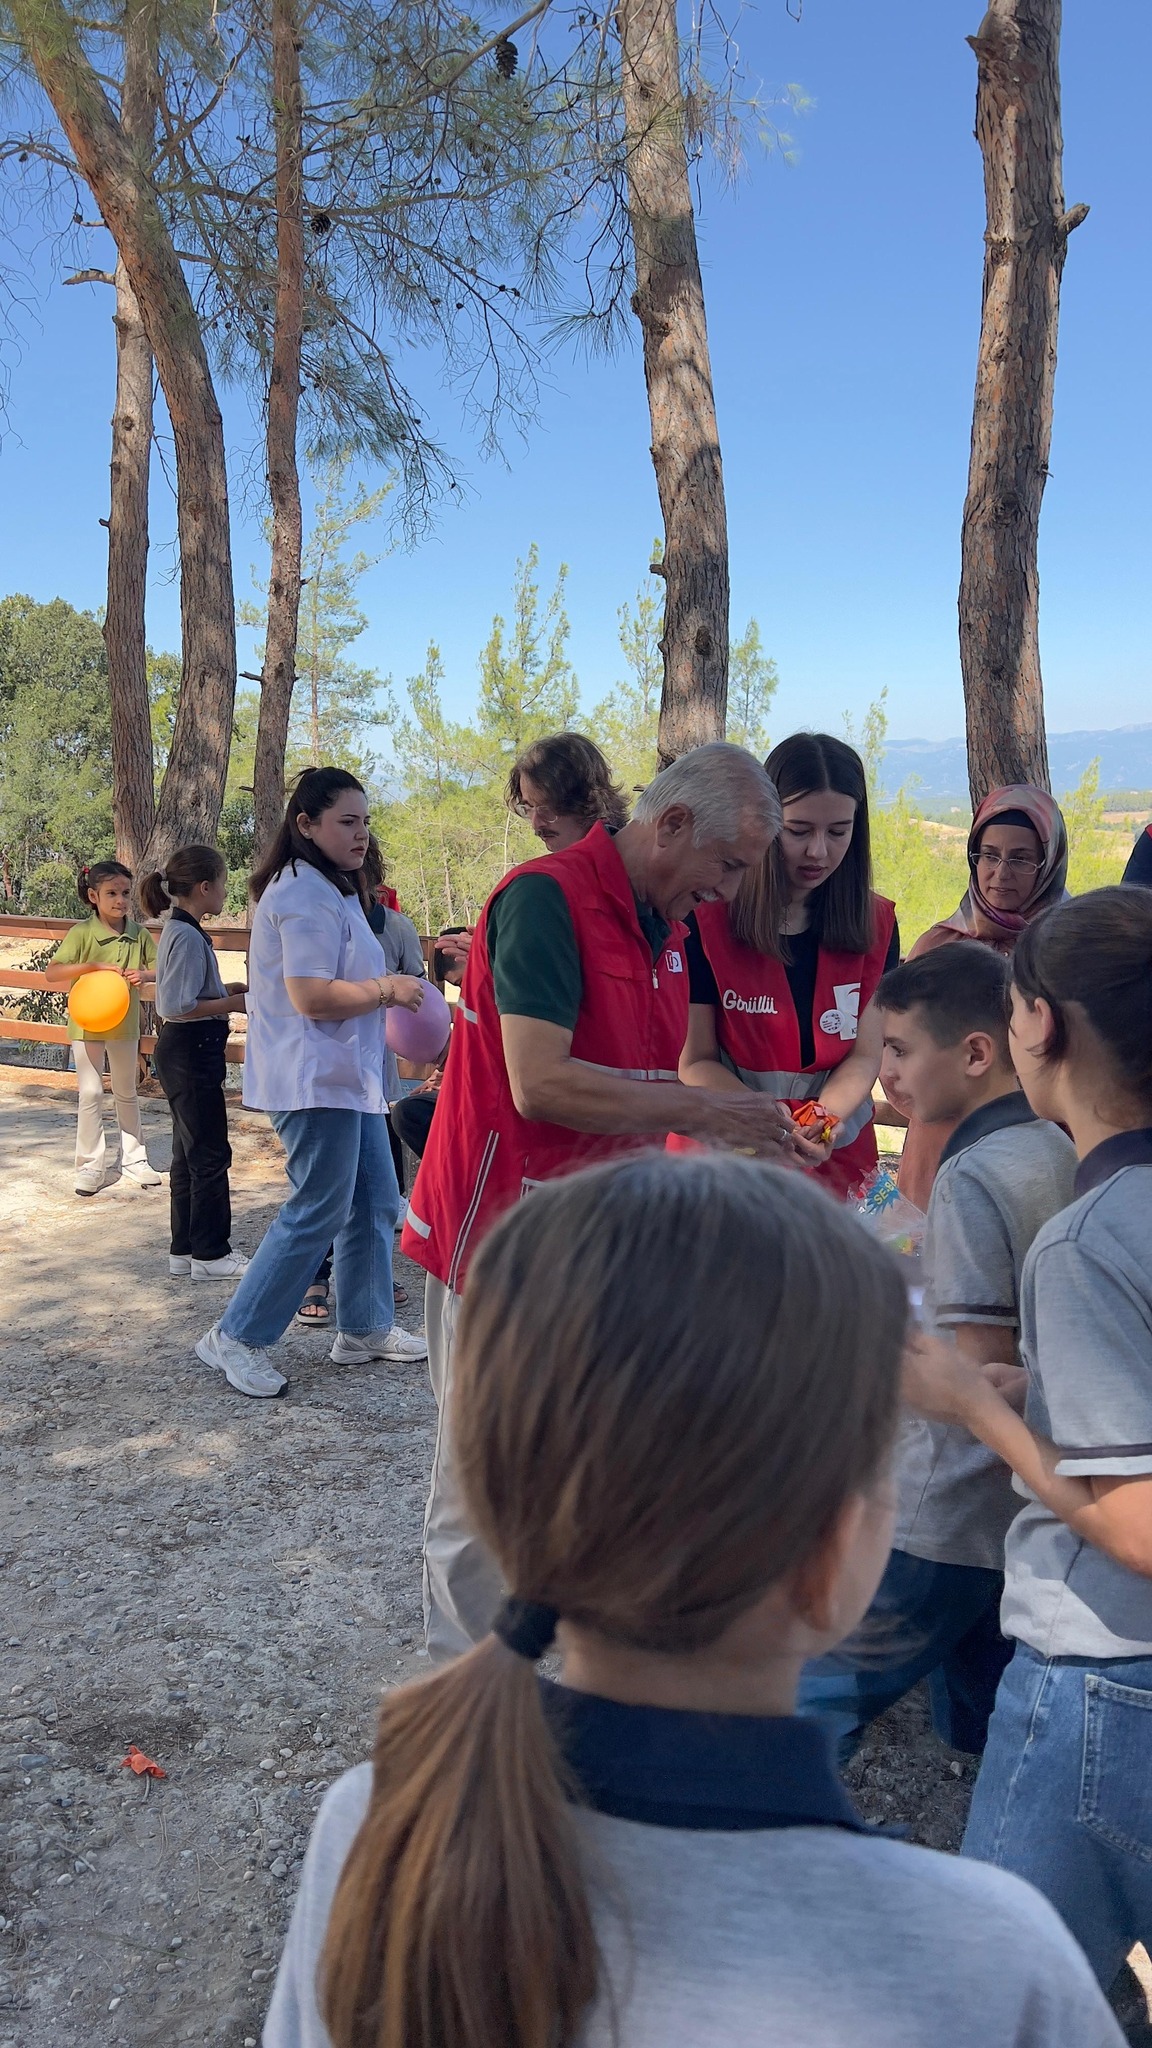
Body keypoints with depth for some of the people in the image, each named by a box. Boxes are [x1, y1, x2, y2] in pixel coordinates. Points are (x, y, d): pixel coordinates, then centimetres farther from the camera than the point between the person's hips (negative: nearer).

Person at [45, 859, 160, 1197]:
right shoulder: (82, 933, -13)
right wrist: (95, 966, -27)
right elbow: (51, 973, -19)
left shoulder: (139, 934, -3)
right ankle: (90, 1165, 9)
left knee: (126, 1093, 16)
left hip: (125, 1024, 4)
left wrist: (144, 975, -15)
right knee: (90, 1093, -1)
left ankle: (134, 1159, 26)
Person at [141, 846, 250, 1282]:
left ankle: (184, 1251, 23)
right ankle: (210, 1253, 10)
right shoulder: (187, 937, -19)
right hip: (191, 1053, -10)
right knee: (210, 1153, 0)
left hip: (188, 1053, 10)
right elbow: (178, 1007, -23)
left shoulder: (181, 931, 11)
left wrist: (228, 989, 8)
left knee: (189, 1153, 15)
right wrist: (235, 1002, -16)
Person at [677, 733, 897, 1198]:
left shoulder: (876, 924, -1)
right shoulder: (706, 916, -12)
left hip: (838, 1159, 3)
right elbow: (695, 1060, -10)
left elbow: (864, 1055, -3)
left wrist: (824, 1117, -23)